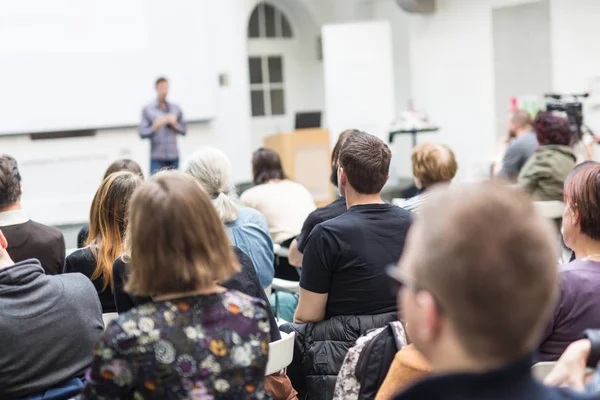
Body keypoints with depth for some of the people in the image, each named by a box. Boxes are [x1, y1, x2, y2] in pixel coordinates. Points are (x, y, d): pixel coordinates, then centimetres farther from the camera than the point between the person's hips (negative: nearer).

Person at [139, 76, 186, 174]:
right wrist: (155, 127, -20)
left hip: (174, 156, 3)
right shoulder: (147, 109, 3)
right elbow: (142, 133, -3)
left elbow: (183, 130, 13)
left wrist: (175, 124, -6)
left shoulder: (176, 108, 12)